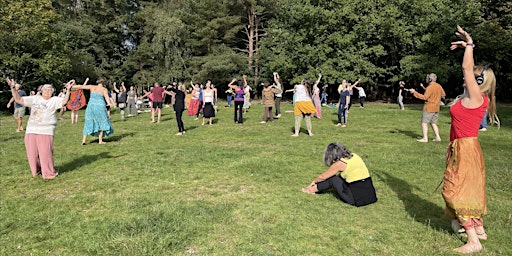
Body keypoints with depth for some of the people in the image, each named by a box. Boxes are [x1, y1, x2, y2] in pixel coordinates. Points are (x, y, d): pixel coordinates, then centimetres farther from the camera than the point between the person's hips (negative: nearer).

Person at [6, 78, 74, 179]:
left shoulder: (54, 100, 3)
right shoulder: (35, 98, 13)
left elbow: (64, 101, -16)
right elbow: (19, 100, 14)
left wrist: (68, 90, -30)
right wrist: (13, 88, 4)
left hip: (46, 131, -4)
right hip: (31, 130, 4)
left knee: (45, 153, -4)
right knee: (32, 153, 10)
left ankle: (49, 173, 12)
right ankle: (36, 170, 30)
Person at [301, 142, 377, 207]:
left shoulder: (340, 164, -11)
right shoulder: (354, 156, 10)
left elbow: (323, 177, 4)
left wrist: (314, 181, 26)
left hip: (358, 198, -7)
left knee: (332, 179, 7)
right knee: (338, 176, 18)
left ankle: (312, 189, 25)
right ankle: (315, 188, 30)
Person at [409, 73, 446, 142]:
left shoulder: (430, 87, -17)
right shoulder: (439, 86, 9)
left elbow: (425, 97, -23)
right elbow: (443, 94, 22)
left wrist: (414, 92, -22)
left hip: (429, 107, -8)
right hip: (436, 108, 8)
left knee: (424, 122, -4)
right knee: (433, 123, 15)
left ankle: (425, 138, -8)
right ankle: (438, 137, 12)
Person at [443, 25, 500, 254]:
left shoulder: (475, 97, -16)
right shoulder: (478, 98, 7)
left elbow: (467, 68, -16)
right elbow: (471, 69, 19)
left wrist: (469, 45, -6)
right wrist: (466, 47, 20)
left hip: (465, 149, -10)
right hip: (468, 148, 10)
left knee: (458, 191, -6)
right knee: (468, 190, 20)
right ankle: (479, 229, 33)